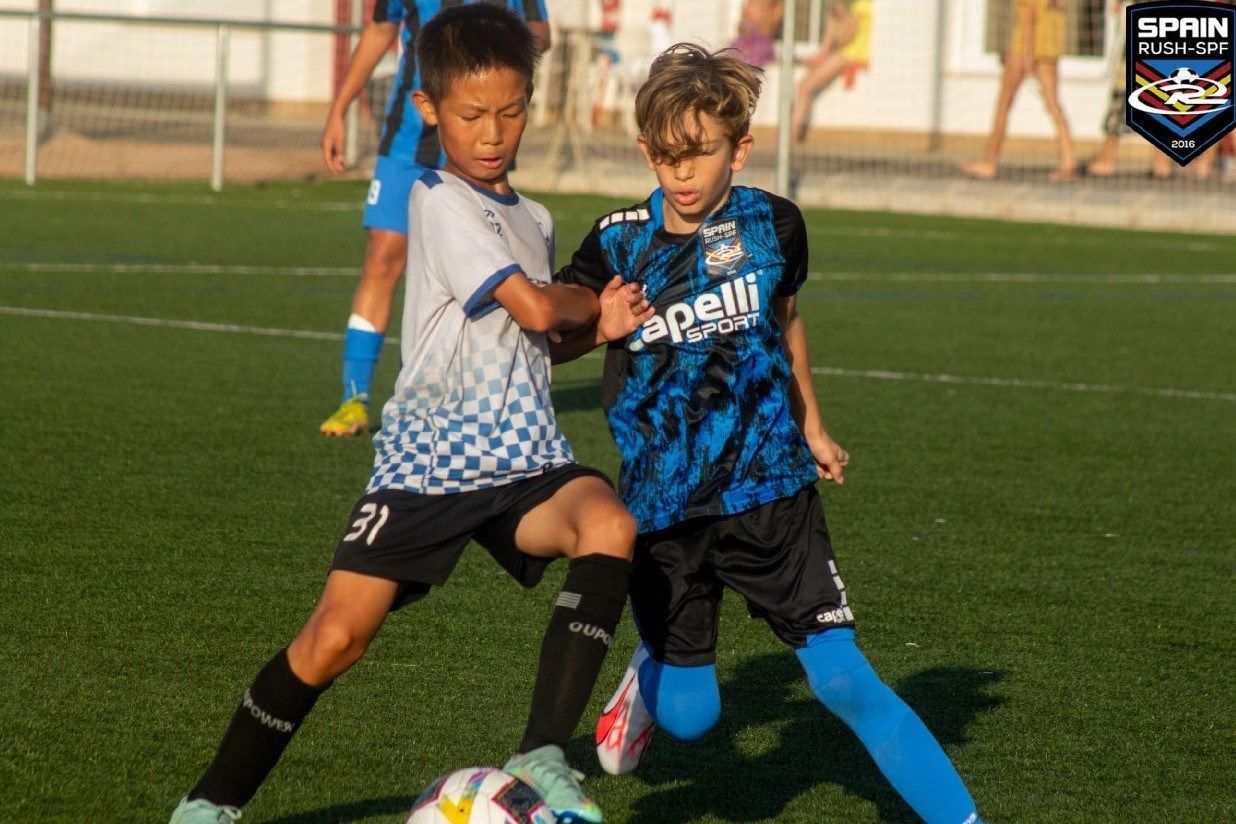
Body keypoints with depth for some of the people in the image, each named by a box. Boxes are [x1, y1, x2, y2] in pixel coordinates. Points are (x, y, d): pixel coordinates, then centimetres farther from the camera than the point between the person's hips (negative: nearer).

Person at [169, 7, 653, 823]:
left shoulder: (535, 220, 17)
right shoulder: (440, 201, -7)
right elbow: (535, 308, -13)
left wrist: (598, 327, 10)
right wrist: (592, 302, 7)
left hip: (525, 460, 6)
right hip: (429, 456, -5)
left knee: (611, 526, -27)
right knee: (336, 637, -12)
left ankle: (543, 756, -24)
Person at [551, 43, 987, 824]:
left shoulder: (773, 224, -2)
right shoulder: (621, 244, -6)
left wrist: (812, 429, 30)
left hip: (769, 490, 0)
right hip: (663, 507, 0)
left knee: (845, 681, -12)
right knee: (689, 718, 6)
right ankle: (656, 673, 41)